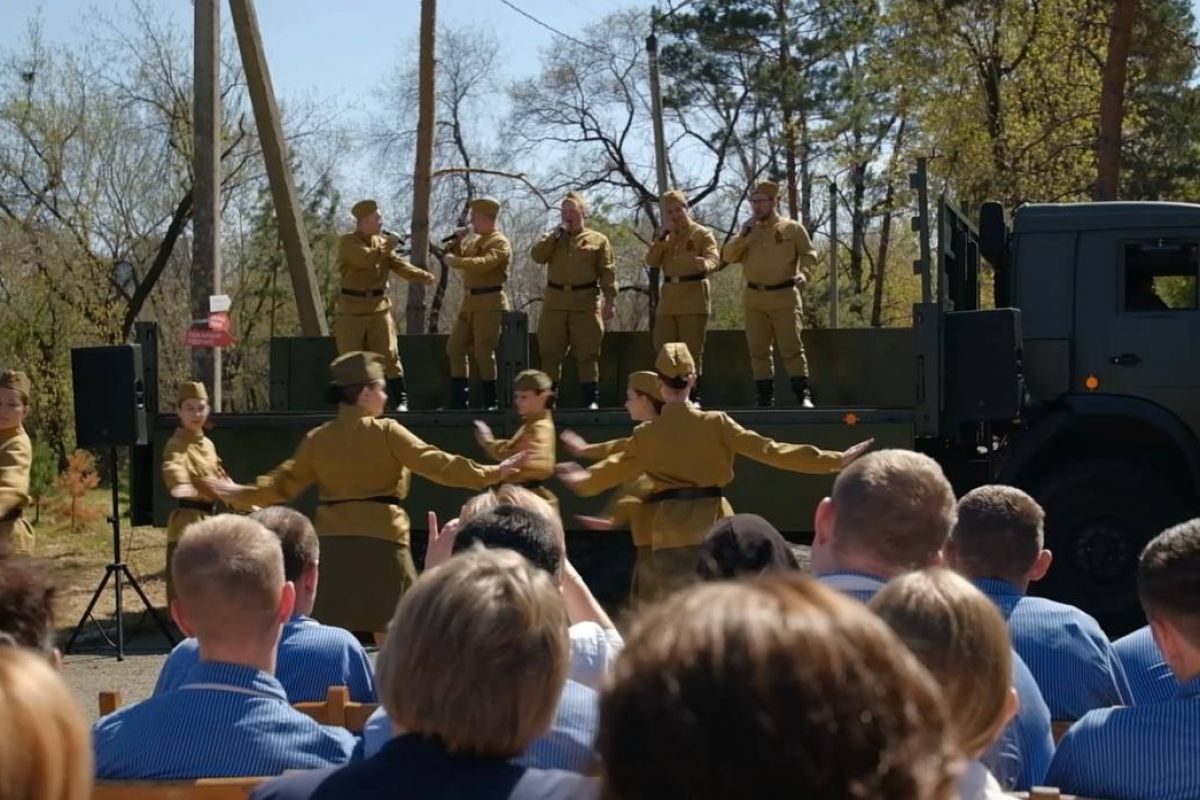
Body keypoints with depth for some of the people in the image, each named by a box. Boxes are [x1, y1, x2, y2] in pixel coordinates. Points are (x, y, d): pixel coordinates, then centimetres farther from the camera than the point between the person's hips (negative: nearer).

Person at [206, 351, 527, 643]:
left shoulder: (318, 438, 6)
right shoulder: (387, 432, -6)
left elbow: (285, 482, 11)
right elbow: (434, 463, -10)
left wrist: (242, 493, 28)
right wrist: (492, 474, -8)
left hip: (332, 540, 3)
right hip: (380, 538, -3)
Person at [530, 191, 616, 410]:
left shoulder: (598, 240, 7)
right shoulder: (553, 239, 16)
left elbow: (607, 273, 1)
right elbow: (537, 256, -3)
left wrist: (610, 301, -8)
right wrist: (556, 234, -5)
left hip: (585, 303, -3)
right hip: (554, 303, 3)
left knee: (586, 353, -2)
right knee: (550, 353, 3)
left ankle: (591, 399, 2)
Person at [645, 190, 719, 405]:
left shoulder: (702, 233, 1)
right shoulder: (664, 237, 17)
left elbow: (714, 258, -15)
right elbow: (651, 261, 3)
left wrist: (704, 264, -38)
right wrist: (662, 235, -6)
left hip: (694, 297, -5)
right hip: (668, 298, 5)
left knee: (692, 349, -4)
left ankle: (693, 395, 0)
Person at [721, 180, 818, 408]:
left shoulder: (792, 228, 1)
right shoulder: (748, 231, 12)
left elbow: (809, 253, 2)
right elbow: (729, 256, 4)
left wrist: (803, 273, -15)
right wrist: (743, 234, -8)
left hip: (784, 296, -4)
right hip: (754, 297, 4)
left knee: (791, 348, -8)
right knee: (758, 350, 6)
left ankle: (803, 395, -6)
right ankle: (765, 398, 12)